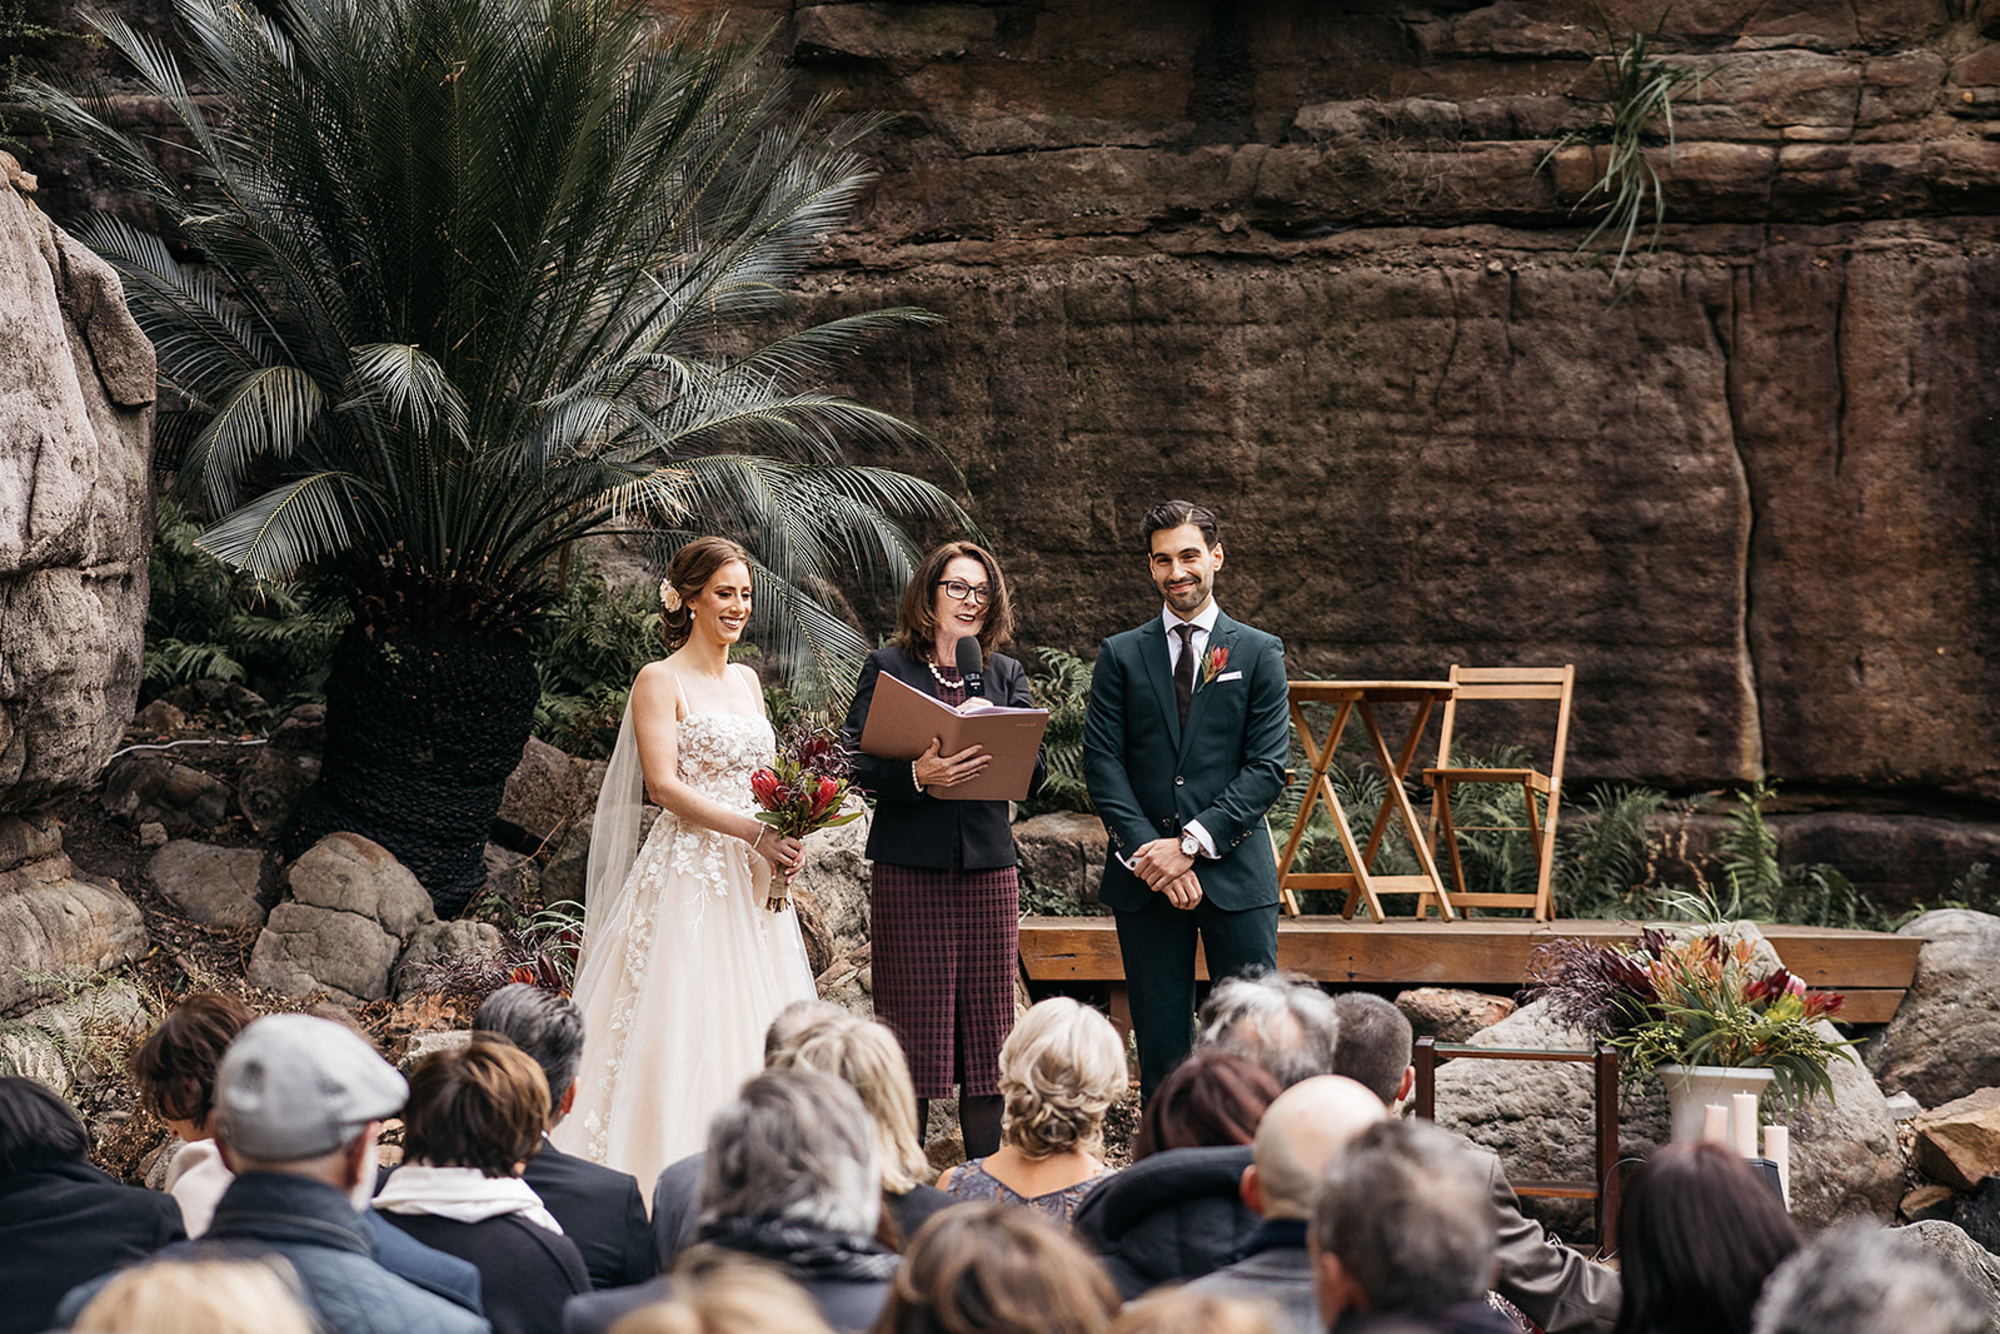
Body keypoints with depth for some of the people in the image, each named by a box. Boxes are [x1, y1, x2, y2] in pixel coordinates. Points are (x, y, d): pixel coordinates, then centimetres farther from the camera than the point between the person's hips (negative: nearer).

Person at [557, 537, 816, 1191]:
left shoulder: (746, 680, 16)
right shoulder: (660, 680, -5)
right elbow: (664, 783, -13)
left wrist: (788, 832, -1)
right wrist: (755, 832, -19)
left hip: (751, 879, 7)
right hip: (688, 873, -7)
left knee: (754, 1028, 4)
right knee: (681, 1024, -9)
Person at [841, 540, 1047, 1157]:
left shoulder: (1006, 675, 14)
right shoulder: (887, 667, 5)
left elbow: (1034, 771, 5)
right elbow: (858, 764, -5)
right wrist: (916, 776, -23)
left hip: (988, 868, 3)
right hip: (908, 868, -3)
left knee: (988, 1026, 4)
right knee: (912, 1024, -3)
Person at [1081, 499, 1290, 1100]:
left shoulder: (1259, 654, 6)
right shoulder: (1121, 656, 9)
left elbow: (1267, 768, -1)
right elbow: (1103, 764, 2)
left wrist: (1193, 843, -11)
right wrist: (1148, 851, -11)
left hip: (1235, 873, -1)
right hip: (1144, 879, 1)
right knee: (1161, 1047, 3)